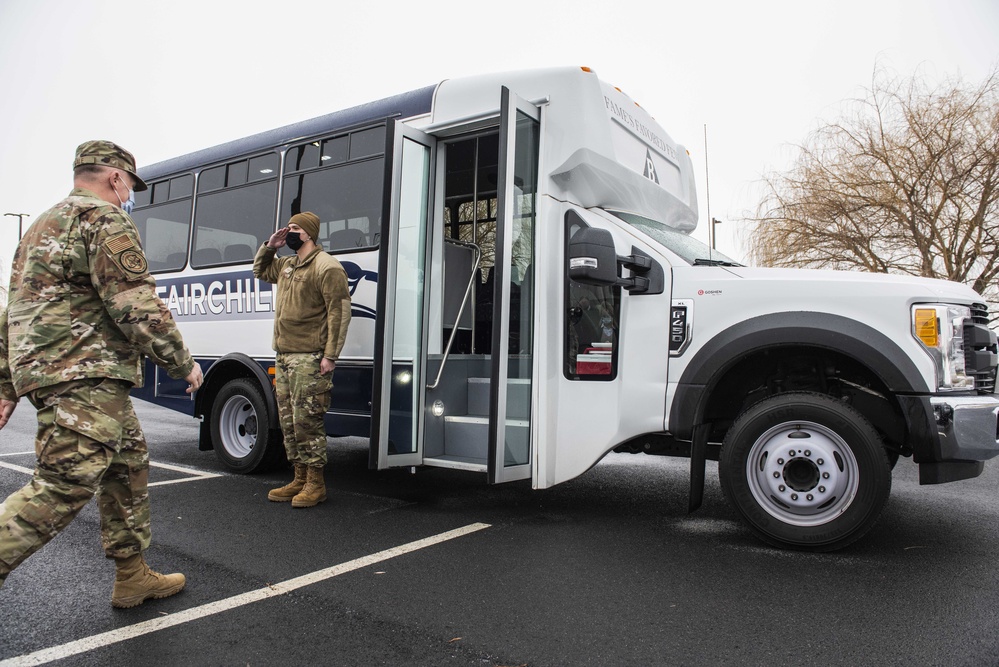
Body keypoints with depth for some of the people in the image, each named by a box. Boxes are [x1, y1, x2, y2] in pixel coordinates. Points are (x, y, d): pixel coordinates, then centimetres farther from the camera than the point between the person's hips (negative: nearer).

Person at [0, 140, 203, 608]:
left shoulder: (42, 227, 25)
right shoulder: (105, 219, -6)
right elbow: (136, 305, -17)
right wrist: (183, 363, -6)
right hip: (83, 376, -10)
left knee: (129, 465, 15)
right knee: (62, 487, -12)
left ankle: (133, 577, 22)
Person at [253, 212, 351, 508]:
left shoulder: (326, 267, -10)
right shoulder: (287, 265, 18)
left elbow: (339, 313, -15)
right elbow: (260, 270, 39)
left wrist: (330, 355, -20)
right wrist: (269, 247, 18)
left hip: (309, 358, -9)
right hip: (283, 356, 9)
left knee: (306, 420, -7)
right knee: (288, 420, 12)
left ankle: (315, 483, 4)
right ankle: (300, 478, 22)